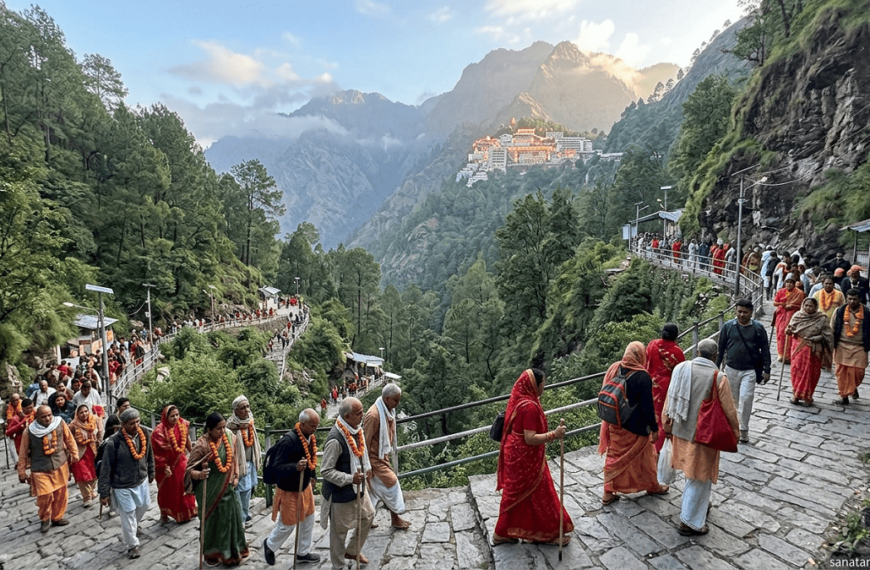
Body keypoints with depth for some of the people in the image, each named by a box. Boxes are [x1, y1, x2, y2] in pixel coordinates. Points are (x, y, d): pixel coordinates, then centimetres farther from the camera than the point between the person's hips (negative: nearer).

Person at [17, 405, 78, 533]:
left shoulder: (60, 423, -8)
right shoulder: (30, 430, -12)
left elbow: (69, 439, 5)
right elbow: (23, 451, -1)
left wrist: (74, 454, 11)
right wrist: (22, 471, 3)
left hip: (60, 466, 2)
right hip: (40, 469, -2)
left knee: (61, 493, 10)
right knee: (45, 495, -8)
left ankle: (57, 517, 32)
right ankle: (45, 520, 19)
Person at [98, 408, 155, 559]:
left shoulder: (144, 436, -12)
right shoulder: (114, 442, -26)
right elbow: (106, 468, -17)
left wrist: (151, 473, 16)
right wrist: (104, 493, -12)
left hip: (142, 481, 5)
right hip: (123, 486, -5)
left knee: (143, 506, 23)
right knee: (128, 516, 8)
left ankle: (130, 531, 54)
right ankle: (132, 544, 31)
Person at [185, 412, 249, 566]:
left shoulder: (227, 437, -6)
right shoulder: (201, 445, -22)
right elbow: (190, 468, -17)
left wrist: (235, 477, 6)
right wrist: (199, 474, -36)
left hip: (227, 488, 5)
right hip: (210, 491, -5)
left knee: (230, 519, 14)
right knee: (212, 522, 9)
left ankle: (233, 552, 33)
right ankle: (212, 554, 32)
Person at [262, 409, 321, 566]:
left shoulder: (310, 438, -6)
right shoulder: (288, 440, -29)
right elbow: (278, 468, -29)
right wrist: (296, 467, -43)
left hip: (305, 487, 7)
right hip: (289, 490, -7)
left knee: (308, 521, 18)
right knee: (287, 525, 9)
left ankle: (303, 552, 39)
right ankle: (270, 545, 39)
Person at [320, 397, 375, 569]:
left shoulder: (357, 429, -6)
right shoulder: (335, 440, -32)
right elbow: (326, 471, -25)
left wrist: (367, 468, 3)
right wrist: (350, 479, -30)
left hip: (358, 487, 8)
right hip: (341, 492, -8)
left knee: (368, 516, 22)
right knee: (339, 531, 11)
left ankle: (352, 551, 44)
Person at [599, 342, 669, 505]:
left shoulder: (614, 368, -5)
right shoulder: (642, 376, -21)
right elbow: (648, 405, -18)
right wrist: (654, 428, -7)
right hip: (637, 426, -4)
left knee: (614, 456, 15)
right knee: (645, 456, 19)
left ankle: (608, 493, 19)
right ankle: (652, 486, 39)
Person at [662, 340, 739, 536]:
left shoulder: (681, 368, -5)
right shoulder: (718, 378, -17)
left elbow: (670, 397, 2)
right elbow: (729, 409, -10)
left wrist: (667, 424, 14)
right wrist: (735, 431, 9)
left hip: (680, 430, 5)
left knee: (691, 469, 25)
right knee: (700, 476, 7)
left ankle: (698, 503, 45)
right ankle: (690, 522, 14)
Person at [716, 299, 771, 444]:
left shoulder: (758, 328, -2)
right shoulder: (728, 326, -1)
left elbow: (765, 349, 4)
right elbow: (721, 348, 6)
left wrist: (766, 370, 2)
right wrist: (716, 367, 6)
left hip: (750, 371, -2)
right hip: (731, 369, 2)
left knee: (746, 398, -10)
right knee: (733, 399, 12)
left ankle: (743, 429, 2)